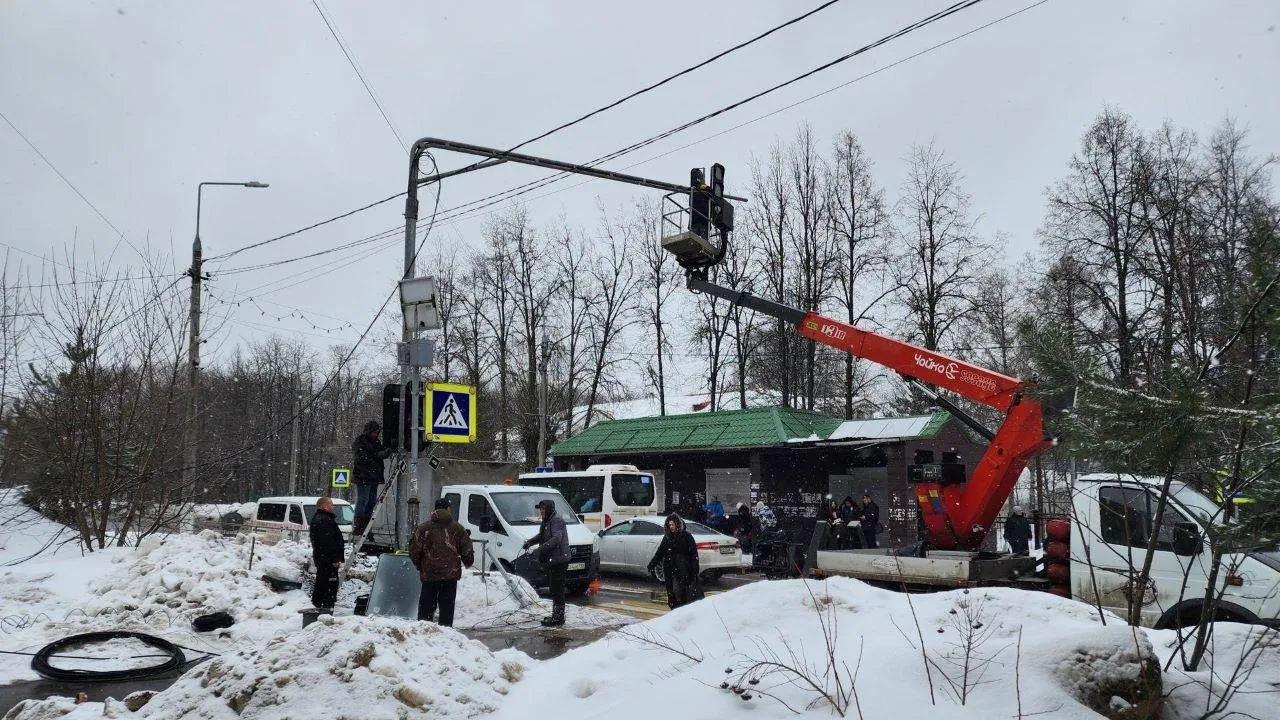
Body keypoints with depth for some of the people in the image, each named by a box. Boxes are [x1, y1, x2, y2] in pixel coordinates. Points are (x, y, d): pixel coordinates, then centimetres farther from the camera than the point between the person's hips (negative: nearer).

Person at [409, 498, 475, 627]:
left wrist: (419, 565, 16)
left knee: (426, 606, 7)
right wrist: (468, 563, 26)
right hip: (451, 574, 1)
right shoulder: (458, 528, 4)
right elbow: (467, 552, 6)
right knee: (447, 606, 6)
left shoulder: (423, 528, 0)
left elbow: (414, 551, -1)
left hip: (429, 574, -1)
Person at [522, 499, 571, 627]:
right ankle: (556, 615, 27)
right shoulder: (547, 521, 17)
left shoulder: (557, 520, -16)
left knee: (557, 589, -8)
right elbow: (541, 536, 25)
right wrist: (530, 542, 6)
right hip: (551, 560, 11)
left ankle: (558, 617, -4)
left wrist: (540, 549, -31)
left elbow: (556, 539, -27)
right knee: (553, 588, 17)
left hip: (558, 560, -11)